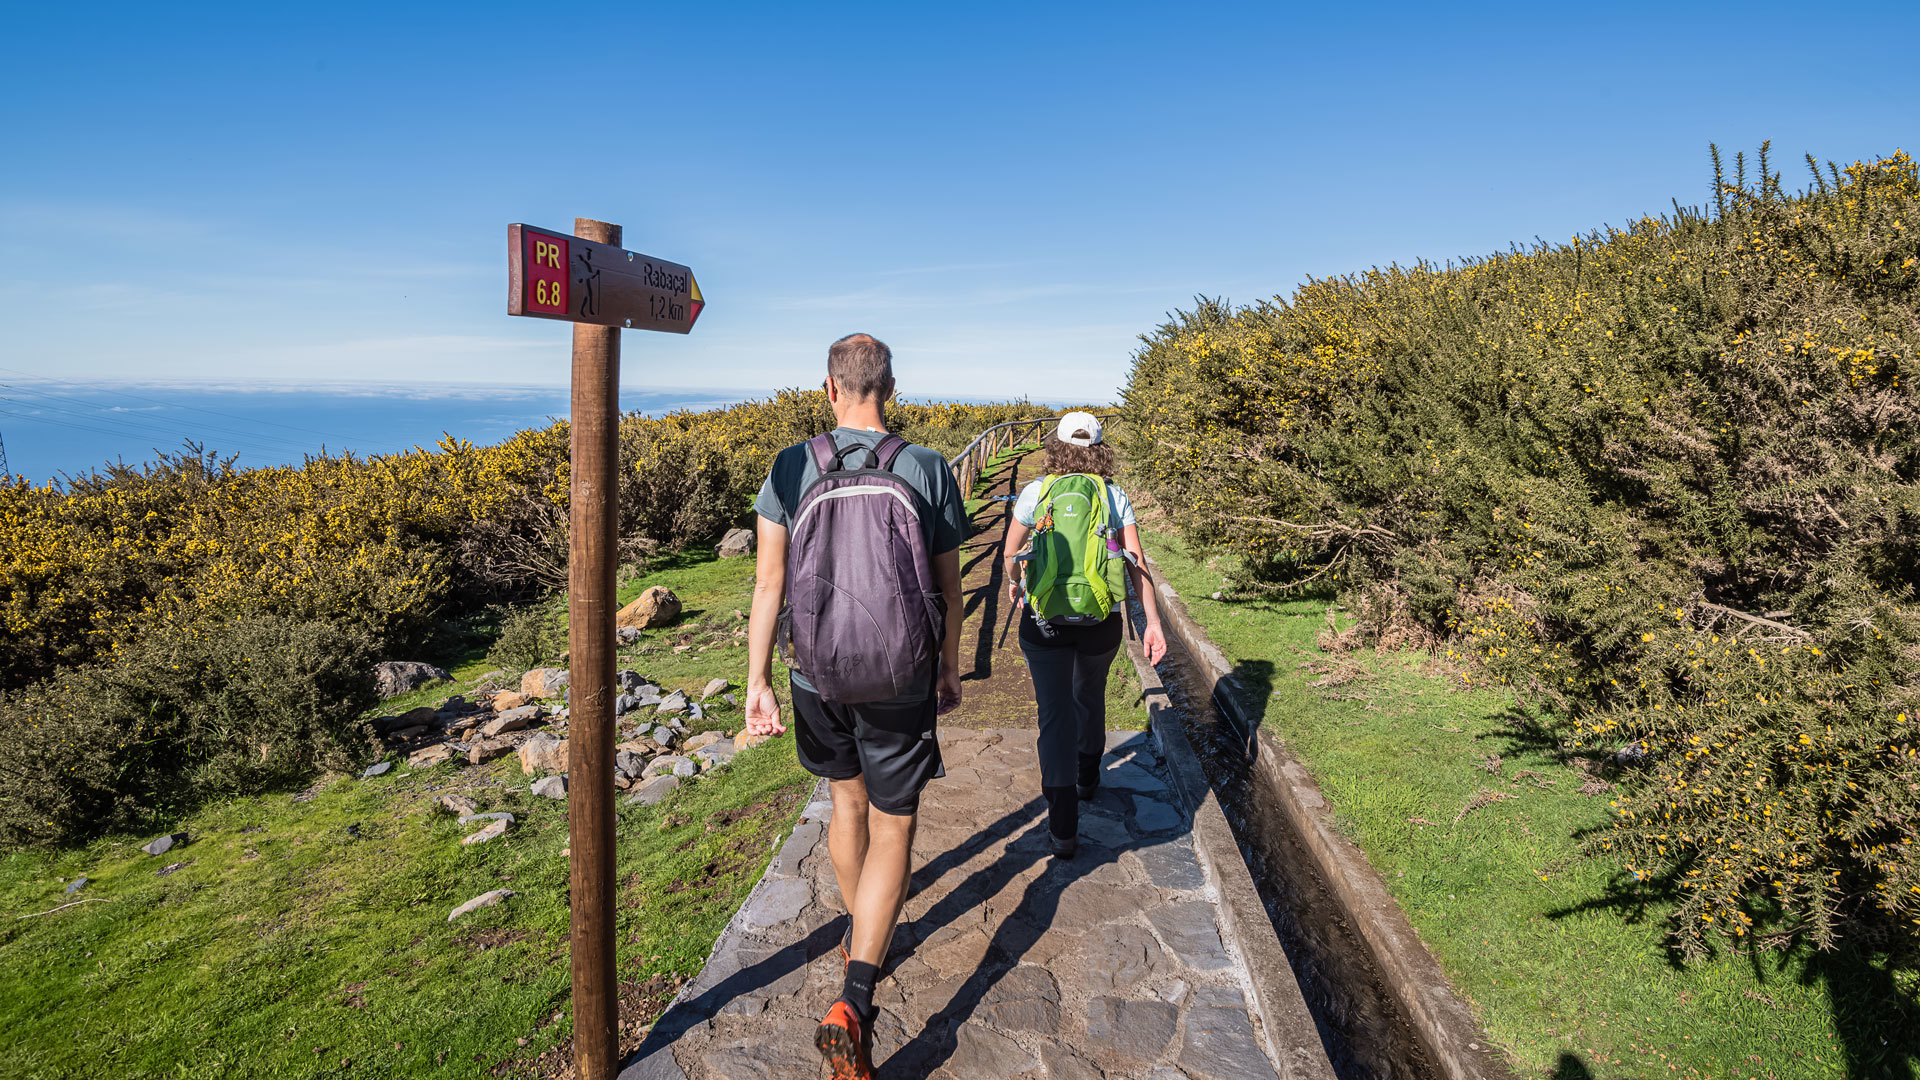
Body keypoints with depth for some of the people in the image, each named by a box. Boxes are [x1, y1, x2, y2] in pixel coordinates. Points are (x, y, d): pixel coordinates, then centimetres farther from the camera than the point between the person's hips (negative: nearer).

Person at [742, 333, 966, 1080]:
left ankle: (859, 935, 47)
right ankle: (853, 1005, 0)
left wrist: (756, 682, -1)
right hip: (900, 684, -2)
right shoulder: (929, 471, -9)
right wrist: (950, 673, 12)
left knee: (846, 801, 25)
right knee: (892, 829, 10)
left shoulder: (792, 470, -7)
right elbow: (949, 591, -2)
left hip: (817, 677, 3)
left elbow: (768, 584, -8)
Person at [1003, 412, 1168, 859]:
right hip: (1102, 620, 2)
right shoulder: (1115, 495, 1)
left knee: (1055, 712, 2)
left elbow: (1011, 553, 11)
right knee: (1089, 696, 26)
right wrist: (1152, 622, -5)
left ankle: (1063, 825, -3)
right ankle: (1087, 776, 49)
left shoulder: (1036, 492, 0)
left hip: (1044, 618, -2)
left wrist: (1013, 583, 31)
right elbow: (1137, 562, -5)